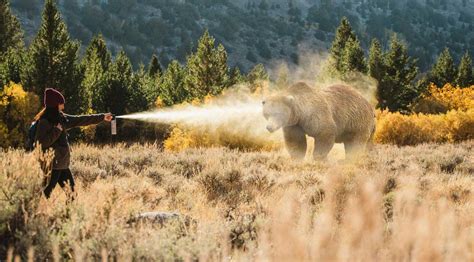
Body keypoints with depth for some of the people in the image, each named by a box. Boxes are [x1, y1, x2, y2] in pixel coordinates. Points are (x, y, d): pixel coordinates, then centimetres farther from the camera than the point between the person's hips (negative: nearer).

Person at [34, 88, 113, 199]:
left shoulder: (61, 118, 11)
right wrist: (57, 130, -18)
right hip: (52, 164, -9)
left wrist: (102, 117, 22)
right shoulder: (44, 122, -13)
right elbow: (41, 143, -20)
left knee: (70, 191, 11)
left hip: (62, 164, 9)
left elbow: (80, 120, 18)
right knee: (47, 193, -8)